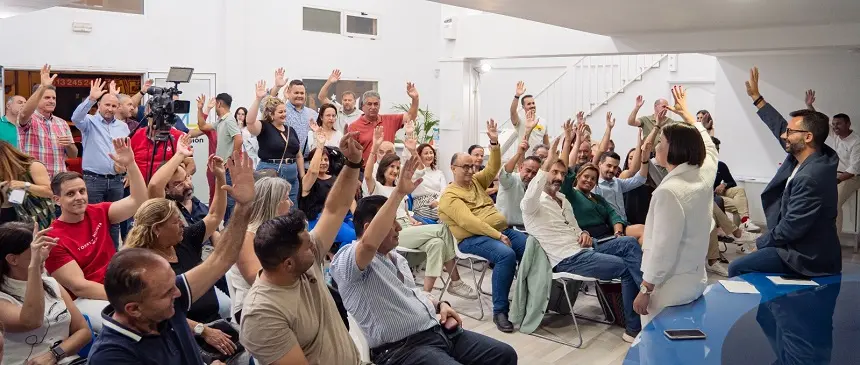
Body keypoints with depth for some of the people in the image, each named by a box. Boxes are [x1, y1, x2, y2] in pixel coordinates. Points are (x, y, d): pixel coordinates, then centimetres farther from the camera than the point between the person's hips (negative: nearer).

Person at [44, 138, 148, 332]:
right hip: (85, 299, -6)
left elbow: (139, 202, -3)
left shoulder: (97, 213, 6)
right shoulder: (53, 239, -9)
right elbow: (78, 286, -15)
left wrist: (130, 164, -15)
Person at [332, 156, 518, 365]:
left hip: (437, 330, 9)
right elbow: (370, 243, -34)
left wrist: (439, 305, 10)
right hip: (401, 348, -9)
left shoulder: (396, 257, 19)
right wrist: (399, 193, -33)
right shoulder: (345, 261, -11)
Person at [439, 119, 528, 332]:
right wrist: (498, 236, -21)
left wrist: (494, 142, -5)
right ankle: (499, 311, -26)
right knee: (506, 255, -35)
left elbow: (493, 168, 8)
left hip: (504, 230, 7)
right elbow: (468, 222, -16)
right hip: (473, 239, -7)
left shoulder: (476, 181, 20)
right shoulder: (449, 195, -4)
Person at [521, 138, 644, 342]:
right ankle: (635, 328, -6)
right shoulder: (533, 203, -6)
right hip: (567, 259, -8)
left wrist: (584, 235, 3)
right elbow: (529, 197, -34)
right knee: (626, 267, -16)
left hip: (583, 250, 8)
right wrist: (546, 165, -44)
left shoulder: (563, 200, 22)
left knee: (629, 243, -12)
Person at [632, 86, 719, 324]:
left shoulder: (669, 191, -24)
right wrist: (687, 115, 37)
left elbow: (663, 248, -24)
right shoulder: (705, 173, 0)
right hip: (696, 280, 8)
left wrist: (645, 289, -15)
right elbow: (707, 146, 24)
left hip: (669, 287, -8)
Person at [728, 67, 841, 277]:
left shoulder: (810, 178, -27)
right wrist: (755, 96, 17)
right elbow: (779, 127, 13)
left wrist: (761, 242, -7)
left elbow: (790, 228, -24)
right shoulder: (811, 157, 0)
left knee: (737, 268, -11)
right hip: (807, 248, 10)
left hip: (807, 259, -10)